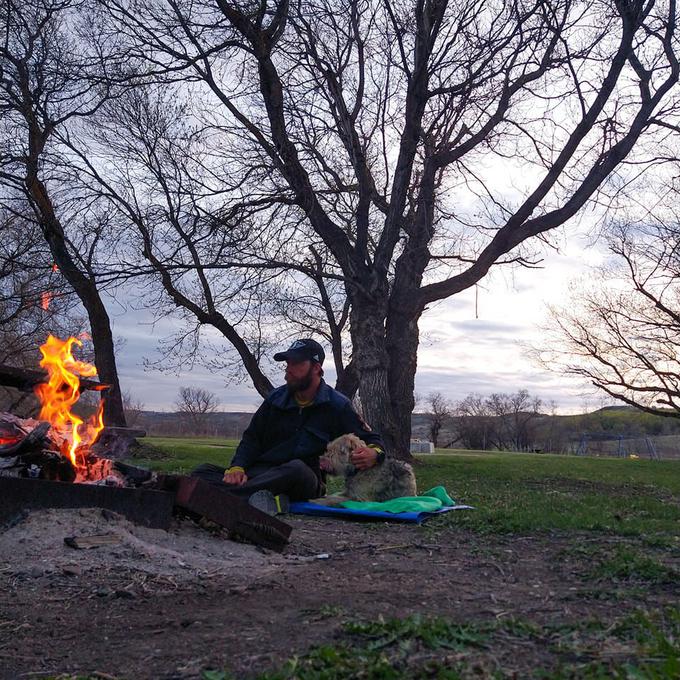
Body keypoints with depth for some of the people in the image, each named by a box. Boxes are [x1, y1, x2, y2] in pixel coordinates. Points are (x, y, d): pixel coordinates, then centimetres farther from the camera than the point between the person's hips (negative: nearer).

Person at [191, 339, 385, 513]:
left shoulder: (337, 405, 2)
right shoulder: (277, 398, 13)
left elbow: (372, 440, 7)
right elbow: (252, 438, 15)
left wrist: (373, 454, -19)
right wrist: (237, 467, -6)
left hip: (305, 484, -4)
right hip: (261, 473, 4)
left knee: (297, 468, -40)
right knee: (204, 471, -19)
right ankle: (270, 500, -43)